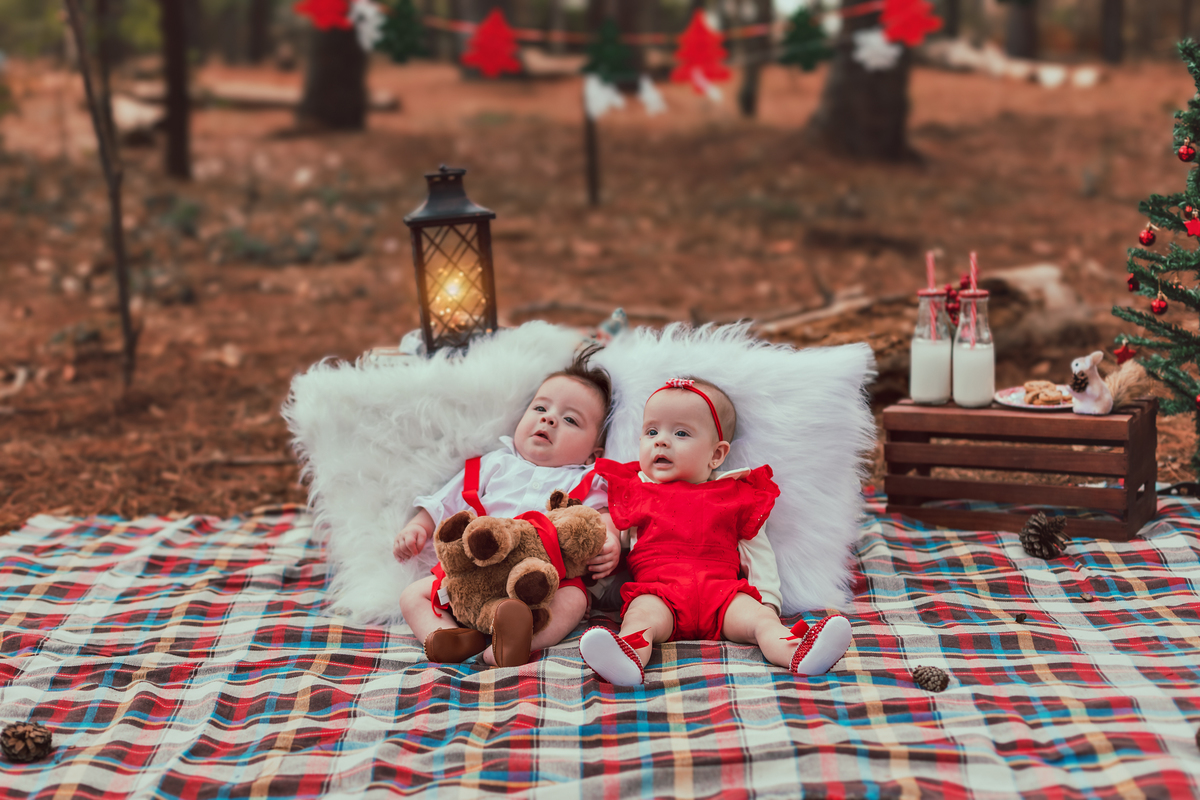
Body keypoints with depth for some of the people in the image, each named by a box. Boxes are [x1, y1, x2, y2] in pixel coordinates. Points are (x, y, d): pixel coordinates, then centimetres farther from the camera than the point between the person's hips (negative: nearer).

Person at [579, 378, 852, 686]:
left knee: (757, 616, -27)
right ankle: (628, 658, -64)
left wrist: (769, 599, 9)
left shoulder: (737, 496, 20)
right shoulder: (633, 490, 21)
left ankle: (795, 652, -52)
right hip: (657, 592, -1)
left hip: (722, 591, 2)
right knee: (643, 615, -35)